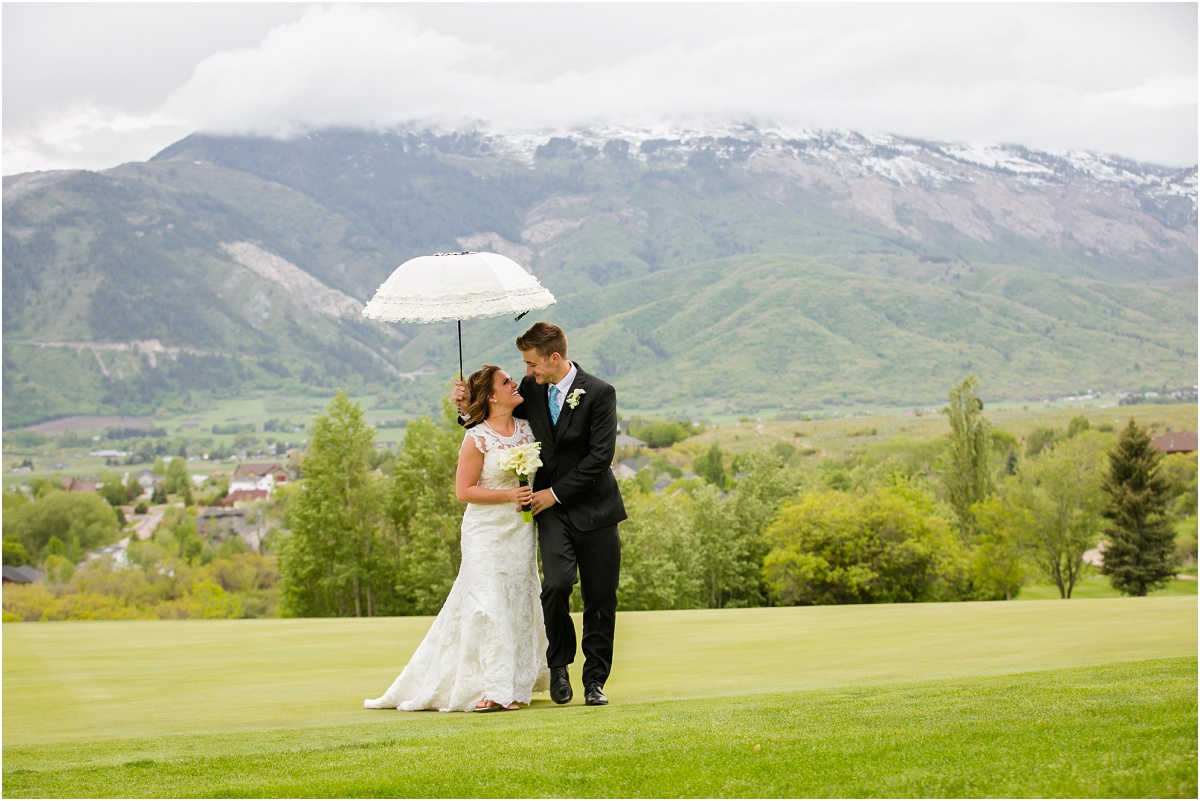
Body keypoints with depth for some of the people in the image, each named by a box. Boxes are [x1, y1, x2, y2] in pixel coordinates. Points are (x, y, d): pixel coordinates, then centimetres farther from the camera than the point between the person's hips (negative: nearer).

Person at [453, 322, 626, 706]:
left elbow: (600, 455, -14)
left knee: (600, 598, 1)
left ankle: (595, 679, 14)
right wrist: (466, 403, 2)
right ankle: (559, 664, 2)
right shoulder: (532, 388, 4)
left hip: (593, 507, -2)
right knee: (556, 584, -19)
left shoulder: (599, 393, -9)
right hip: (550, 506, 2)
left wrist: (556, 492, -14)